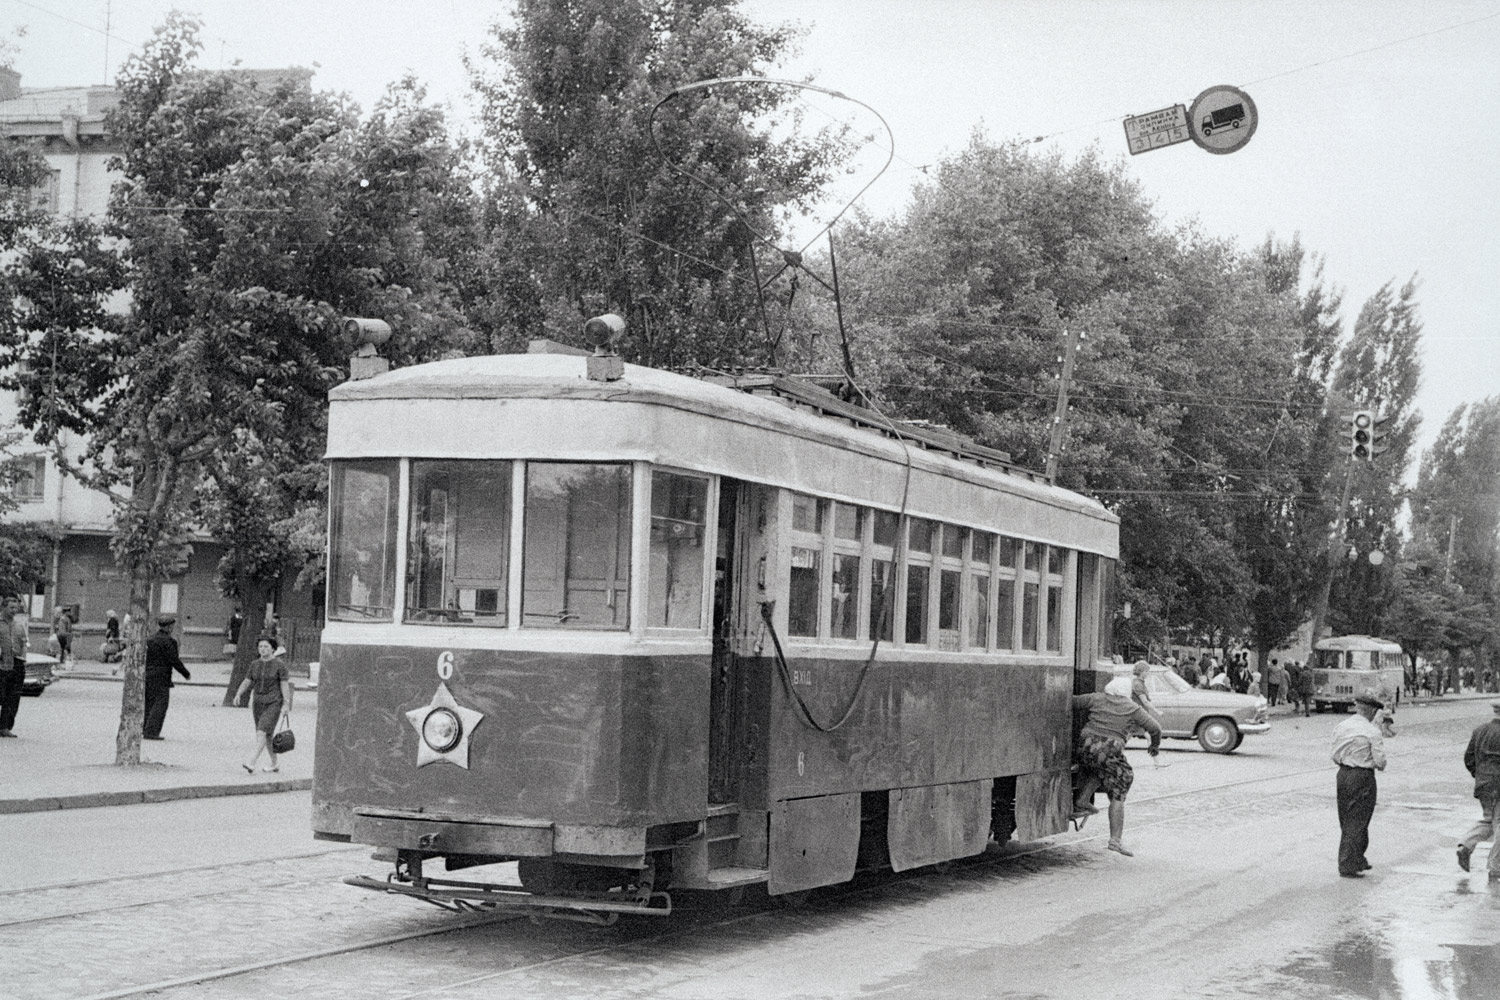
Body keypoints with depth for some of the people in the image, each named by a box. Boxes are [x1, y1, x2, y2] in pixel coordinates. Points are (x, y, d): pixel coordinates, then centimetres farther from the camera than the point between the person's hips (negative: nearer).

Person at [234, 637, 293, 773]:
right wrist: (238, 695, -14)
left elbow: (285, 685, -11)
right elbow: (246, 682, 4)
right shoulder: (255, 665, 5)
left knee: (261, 732, -18)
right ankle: (275, 763, 30)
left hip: (274, 703, -6)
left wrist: (286, 705, -17)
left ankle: (252, 764, -24)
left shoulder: (279, 665, -9)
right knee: (267, 735, 14)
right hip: (259, 703, 6)